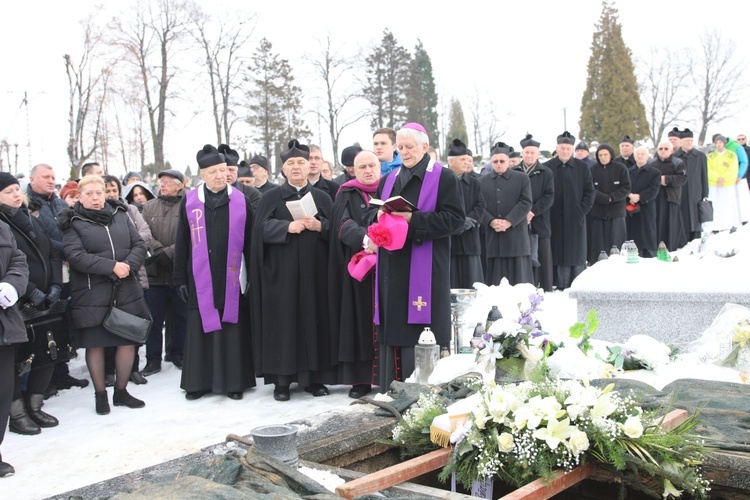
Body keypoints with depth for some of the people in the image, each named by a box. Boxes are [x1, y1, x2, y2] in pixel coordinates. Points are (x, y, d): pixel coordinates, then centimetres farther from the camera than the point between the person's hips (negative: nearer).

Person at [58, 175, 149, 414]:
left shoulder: (120, 214, 10)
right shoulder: (73, 222, -1)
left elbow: (139, 245, 6)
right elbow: (75, 256, -14)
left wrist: (129, 265, -13)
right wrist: (112, 266, -20)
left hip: (126, 290, 3)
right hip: (92, 293, -3)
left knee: (128, 341, 7)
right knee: (95, 344, 5)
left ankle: (121, 391, 23)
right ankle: (100, 395, 21)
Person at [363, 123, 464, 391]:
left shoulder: (444, 178, 2)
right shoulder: (388, 180, 20)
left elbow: (454, 218, -8)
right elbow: (369, 214, 20)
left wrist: (414, 219, -17)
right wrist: (379, 215, -4)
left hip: (425, 269, -5)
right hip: (392, 269, 5)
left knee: (422, 336, -6)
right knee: (392, 334, 6)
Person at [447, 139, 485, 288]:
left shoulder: (474, 183, 16)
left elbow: (480, 207, 6)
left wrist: (467, 221, -12)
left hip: (469, 241, 4)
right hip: (447, 241, -4)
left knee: (471, 285, 5)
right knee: (448, 286, -1)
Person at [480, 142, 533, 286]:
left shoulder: (522, 178, 6)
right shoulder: (483, 181, 13)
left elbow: (526, 203, -4)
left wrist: (508, 222, -14)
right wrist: (491, 221, -13)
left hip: (516, 234, -2)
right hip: (493, 236, 2)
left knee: (518, 273, 0)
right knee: (496, 276, 2)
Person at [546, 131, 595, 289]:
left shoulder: (582, 168, 6)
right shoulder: (547, 168, 4)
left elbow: (590, 192, 6)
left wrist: (582, 211, -4)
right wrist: (546, 211, -6)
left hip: (576, 219, 1)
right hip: (555, 219, 0)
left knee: (576, 253, 3)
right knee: (558, 252, 0)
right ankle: (560, 287, 5)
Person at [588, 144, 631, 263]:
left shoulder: (621, 168, 2)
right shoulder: (593, 170, 2)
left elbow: (626, 188, -1)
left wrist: (611, 197, -13)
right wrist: (606, 198, -16)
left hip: (617, 213, 0)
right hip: (598, 212, 0)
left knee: (616, 245, 1)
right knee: (598, 245, 2)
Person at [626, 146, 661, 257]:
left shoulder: (655, 172, 5)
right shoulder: (628, 171, 16)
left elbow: (653, 190, -6)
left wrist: (639, 197, -16)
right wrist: (630, 196, -14)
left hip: (646, 211, -3)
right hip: (630, 211, 3)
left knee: (647, 239, -2)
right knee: (632, 238, 2)